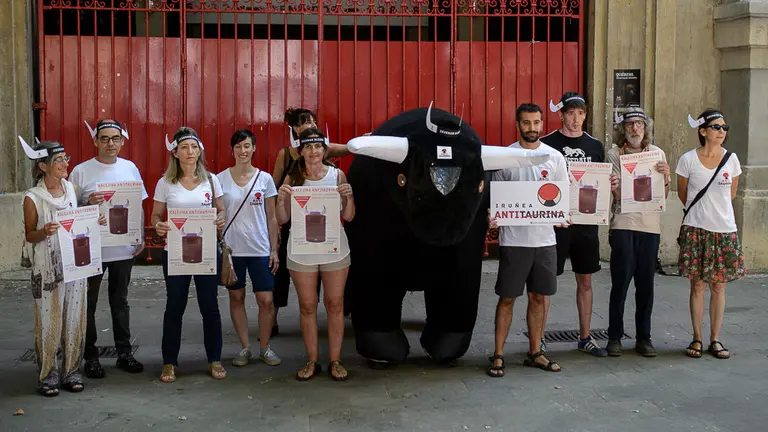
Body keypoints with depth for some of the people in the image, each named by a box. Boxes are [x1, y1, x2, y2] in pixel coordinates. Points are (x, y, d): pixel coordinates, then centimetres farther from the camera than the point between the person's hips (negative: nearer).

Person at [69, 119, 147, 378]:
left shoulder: (130, 168, 5)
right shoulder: (81, 171, -5)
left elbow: (139, 206, 10)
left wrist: (141, 238, 4)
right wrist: (88, 203, -22)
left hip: (124, 249, 3)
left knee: (120, 301, 14)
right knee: (88, 304, 5)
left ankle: (124, 352, 23)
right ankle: (90, 356, 16)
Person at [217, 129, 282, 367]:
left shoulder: (265, 179, 2)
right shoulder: (221, 179, 1)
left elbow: (271, 218, 6)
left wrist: (274, 249, 3)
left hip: (260, 249, 0)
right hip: (231, 248, 0)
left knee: (266, 300, -2)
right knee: (236, 298, 8)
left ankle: (264, 347, 15)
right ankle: (245, 348, 21)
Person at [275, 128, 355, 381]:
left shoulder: (337, 175, 0)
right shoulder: (292, 179, 0)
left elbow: (348, 217, 2)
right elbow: (282, 220, 1)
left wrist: (349, 197, -16)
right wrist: (281, 199, -17)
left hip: (334, 250, 0)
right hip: (301, 252, 0)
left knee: (335, 305, 5)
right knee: (307, 306, 7)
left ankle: (335, 361, 15)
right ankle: (312, 362, 17)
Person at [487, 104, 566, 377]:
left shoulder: (555, 157, 7)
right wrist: (491, 216, -16)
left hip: (545, 239, 3)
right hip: (513, 239, -2)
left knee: (538, 297, 10)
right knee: (507, 297, 1)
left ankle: (535, 353, 22)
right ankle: (498, 355, 9)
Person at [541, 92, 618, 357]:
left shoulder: (595, 146, 11)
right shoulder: (547, 144, -2)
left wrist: (611, 185, -4)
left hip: (586, 221, 4)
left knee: (585, 280, 12)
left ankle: (585, 337, 24)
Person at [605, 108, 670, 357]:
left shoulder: (657, 154, 10)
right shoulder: (615, 154, 1)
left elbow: (663, 196, 9)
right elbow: (618, 193, -5)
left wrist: (665, 178, -8)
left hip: (650, 226, 3)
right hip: (623, 224, -3)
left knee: (646, 284, 6)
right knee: (620, 282, -3)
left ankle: (643, 337, 16)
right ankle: (614, 337, 8)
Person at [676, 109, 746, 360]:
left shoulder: (731, 159, 2)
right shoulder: (688, 160, -4)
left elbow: (731, 193, 15)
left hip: (724, 230, 2)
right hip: (696, 229, -2)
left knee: (719, 286, 6)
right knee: (698, 285, 2)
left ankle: (715, 339, 14)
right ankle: (697, 339, 11)